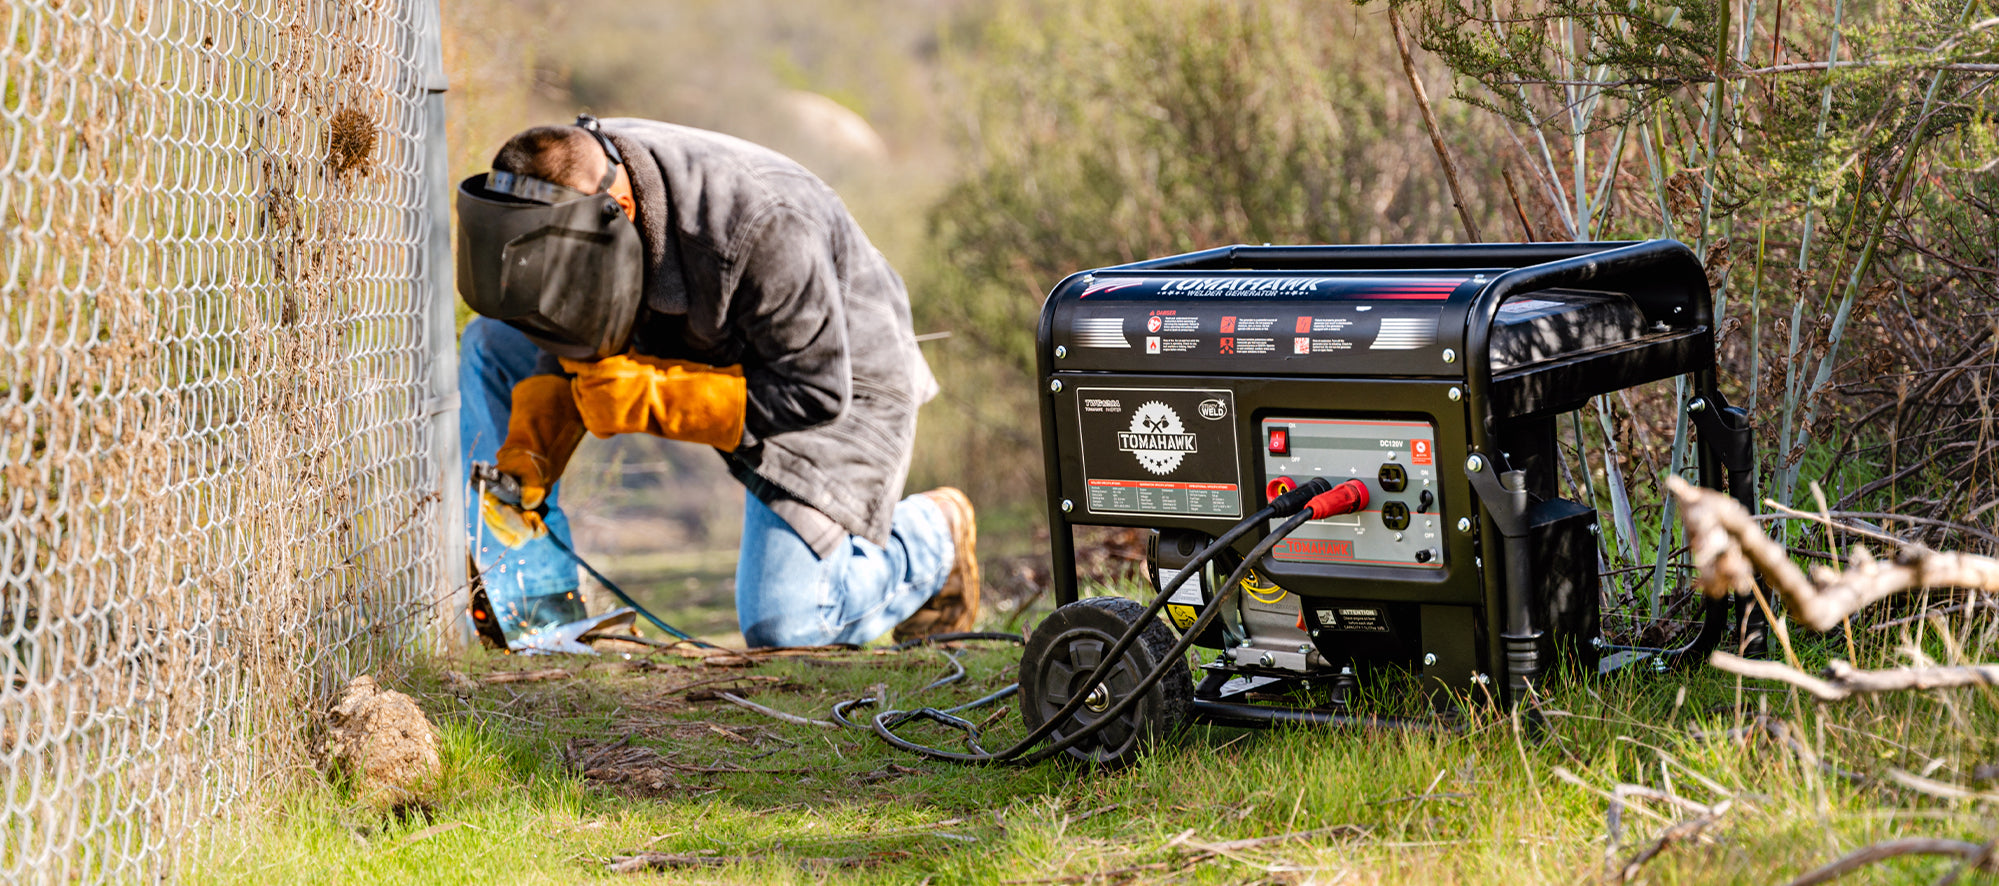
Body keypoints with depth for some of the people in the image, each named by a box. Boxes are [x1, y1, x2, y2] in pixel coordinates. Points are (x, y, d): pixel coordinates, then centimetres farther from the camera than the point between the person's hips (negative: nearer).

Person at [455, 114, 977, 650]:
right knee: (492, 344, -7)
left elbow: (815, 394, -31)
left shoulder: (761, 230, -40)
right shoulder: (562, 194, -19)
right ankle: (540, 605, -5)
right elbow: (576, 350, -4)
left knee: (781, 625, -17)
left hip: (837, 371, -7)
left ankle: (932, 534, 13)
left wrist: (648, 396, -35)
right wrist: (529, 448, -21)